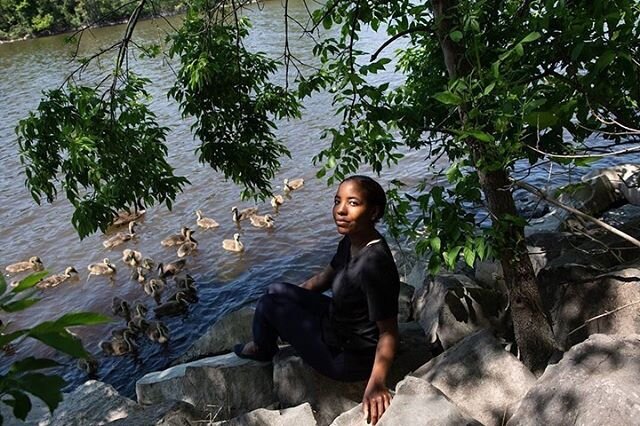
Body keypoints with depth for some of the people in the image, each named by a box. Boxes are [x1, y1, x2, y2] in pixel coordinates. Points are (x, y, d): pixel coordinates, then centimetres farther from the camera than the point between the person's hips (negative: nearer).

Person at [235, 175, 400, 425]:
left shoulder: (374, 264, -34)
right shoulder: (351, 242, -7)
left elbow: (388, 332, -27)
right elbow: (325, 278, 11)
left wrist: (376, 382, -35)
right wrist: (288, 296, 19)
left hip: (346, 358, -8)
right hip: (338, 324, 8)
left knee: (269, 304, 1)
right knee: (277, 291, 15)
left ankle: (262, 349, 34)